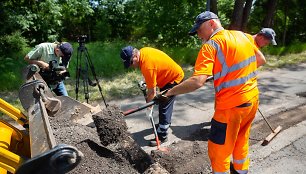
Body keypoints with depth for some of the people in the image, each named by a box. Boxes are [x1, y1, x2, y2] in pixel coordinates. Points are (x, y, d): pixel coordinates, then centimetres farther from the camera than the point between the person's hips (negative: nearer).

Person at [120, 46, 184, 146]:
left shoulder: (147, 66, -33)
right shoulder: (143, 51, -6)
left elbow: (152, 91, -26)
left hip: (174, 79, -10)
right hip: (170, 74, 10)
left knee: (164, 107, -8)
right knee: (163, 103, 22)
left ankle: (162, 137, 3)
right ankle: (165, 123, 43)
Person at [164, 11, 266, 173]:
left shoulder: (211, 44, -16)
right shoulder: (242, 35, 6)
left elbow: (197, 81, -27)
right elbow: (261, 60, 17)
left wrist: (172, 91, -15)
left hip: (232, 106, -8)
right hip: (252, 99, 8)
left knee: (218, 150, 8)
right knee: (241, 140, 28)